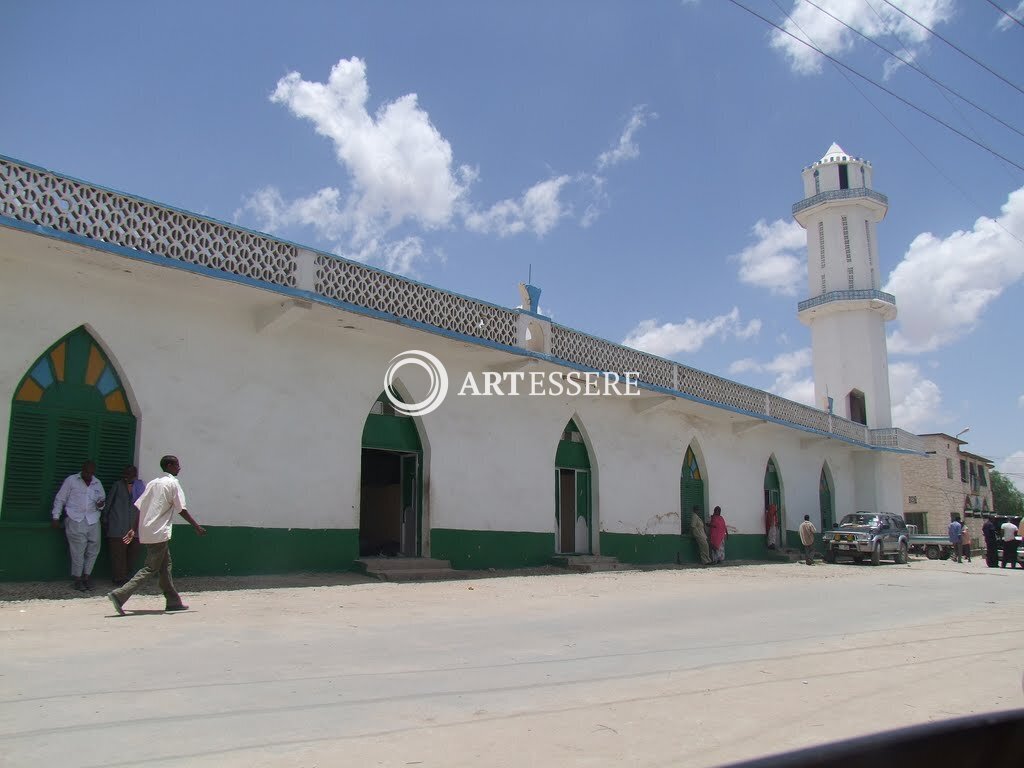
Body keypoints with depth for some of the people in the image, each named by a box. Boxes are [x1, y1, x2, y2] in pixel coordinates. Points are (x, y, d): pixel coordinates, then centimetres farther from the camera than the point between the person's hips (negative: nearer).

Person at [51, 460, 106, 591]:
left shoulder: (98, 484, 16)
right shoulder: (71, 480, 6)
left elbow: (102, 499, 24)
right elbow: (60, 499, 7)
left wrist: (101, 504, -1)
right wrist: (56, 517, 0)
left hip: (93, 520, 4)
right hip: (75, 520, -4)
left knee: (93, 549, 0)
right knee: (78, 550, -7)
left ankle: (86, 576, 11)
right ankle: (77, 579, 1)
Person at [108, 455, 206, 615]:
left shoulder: (153, 483, 15)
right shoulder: (172, 483, -8)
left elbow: (140, 507, 14)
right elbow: (181, 509, -11)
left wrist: (134, 529, 18)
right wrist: (197, 527, -5)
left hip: (146, 531, 9)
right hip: (159, 533, -9)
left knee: (165, 565, 14)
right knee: (151, 568, -4)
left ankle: (173, 601, 19)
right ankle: (120, 595, -12)